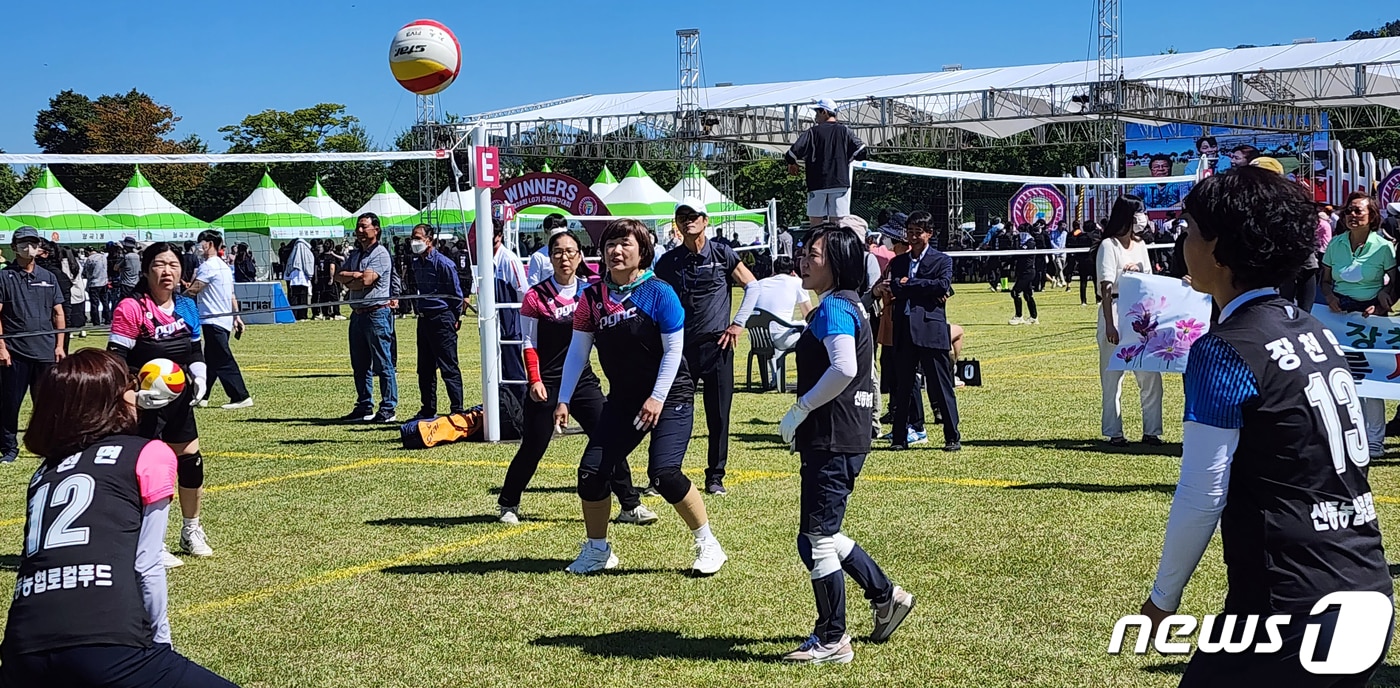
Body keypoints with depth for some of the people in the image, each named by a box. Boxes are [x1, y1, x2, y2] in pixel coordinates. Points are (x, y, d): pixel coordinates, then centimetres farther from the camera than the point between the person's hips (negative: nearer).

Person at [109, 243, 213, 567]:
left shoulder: (186, 306, 6)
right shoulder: (131, 309, -15)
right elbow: (115, 360, -17)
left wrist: (200, 377, 0)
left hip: (180, 400, 7)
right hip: (144, 405, -7)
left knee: (191, 463, 14)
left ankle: (191, 531, 35)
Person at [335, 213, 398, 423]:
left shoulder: (380, 254, -8)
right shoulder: (354, 254, 17)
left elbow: (366, 281, -17)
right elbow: (338, 276, 7)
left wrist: (349, 282, 0)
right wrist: (355, 275, -10)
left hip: (377, 313, -9)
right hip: (357, 313, 9)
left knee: (383, 364, -6)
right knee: (360, 365, 12)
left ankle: (388, 410, -4)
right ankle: (364, 408, 19)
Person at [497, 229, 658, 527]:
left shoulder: (590, 290, 5)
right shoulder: (536, 296, -6)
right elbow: (529, 344, -4)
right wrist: (534, 380, -14)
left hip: (583, 380, 3)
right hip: (547, 385, -3)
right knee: (532, 448, 2)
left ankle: (630, 505, 5)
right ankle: (508, 504, 22)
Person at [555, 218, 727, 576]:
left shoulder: (658, 293, -13)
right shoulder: (593, 296, -1)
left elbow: (674, 349, -12)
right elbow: (578, 349, 3)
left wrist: (657, 398, -17)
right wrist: (563, 399, -2)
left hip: (670, 396, -5)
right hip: (623, 399, 5)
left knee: (663, 472, -20)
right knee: (591, 472, -3)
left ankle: (708, 545, -1)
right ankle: (597, 551, 17)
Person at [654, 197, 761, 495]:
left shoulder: (722, 253, 1)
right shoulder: (668, 261, 5)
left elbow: (752, 286, 7)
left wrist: (738, 323, 0)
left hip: (717, 346, -1)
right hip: (680, 347, 1)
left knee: (719, 416, 3)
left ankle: (715, 477, 14)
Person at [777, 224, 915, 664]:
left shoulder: (833, 308, -14)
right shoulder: (851, 306, 17)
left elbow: (844, 368, -30)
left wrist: (799, 411, -20)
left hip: (832, 444, -10)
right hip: (845, 440, 10)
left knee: (816, 541, -2)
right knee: (823, 535, 21)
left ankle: (832, 641, 8)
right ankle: (886, 596, 31)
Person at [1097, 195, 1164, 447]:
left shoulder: (1140, 246, 15)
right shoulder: (1109, 245, -6)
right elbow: (1106, 288, -13)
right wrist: (1109, 324, -19)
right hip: (1115, 313, -6)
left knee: (1150, 375, 4)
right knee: (1112, 376, 2)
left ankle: (1152, 431, 11)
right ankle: (1114, 432, 9)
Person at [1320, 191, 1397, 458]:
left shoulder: (1383, 247, -4)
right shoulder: (1335, 244, 4)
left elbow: (1395, 284, 0)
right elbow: (1325, 281, 12)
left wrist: (1380, 306, -16)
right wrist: (1330, 298, -8)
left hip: (1370, 315, -3)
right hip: (1338, 313, 3)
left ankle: (1374, 440, 6)